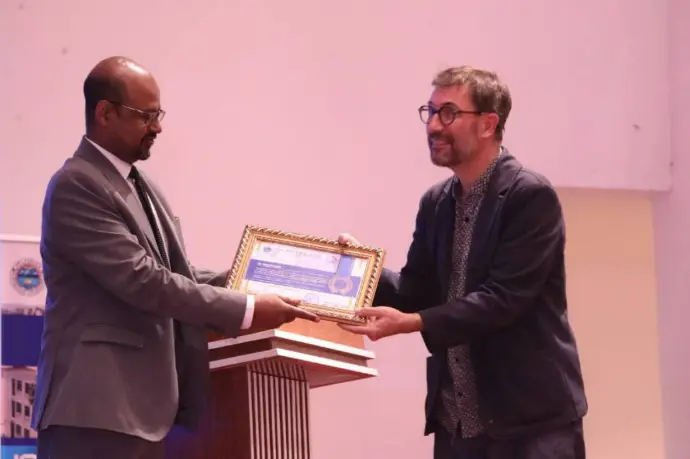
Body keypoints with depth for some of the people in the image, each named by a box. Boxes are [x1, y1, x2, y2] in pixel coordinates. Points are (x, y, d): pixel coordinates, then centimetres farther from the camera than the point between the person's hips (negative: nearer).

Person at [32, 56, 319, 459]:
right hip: (96, 406, -9)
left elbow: (173, 272, 22)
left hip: (141, 403, 9)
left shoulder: (140, 184, 18)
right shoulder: (77, 185, -13)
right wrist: (245, 311, -17)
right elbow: (142, 280, -20)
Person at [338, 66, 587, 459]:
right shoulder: (436, 202, 12)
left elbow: (502, 299, -18)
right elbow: (418, 291, 13)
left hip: (532, 418, -7)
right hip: (457, 422, 7)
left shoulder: (531, 196, -11)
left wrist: (410, 323, -24)